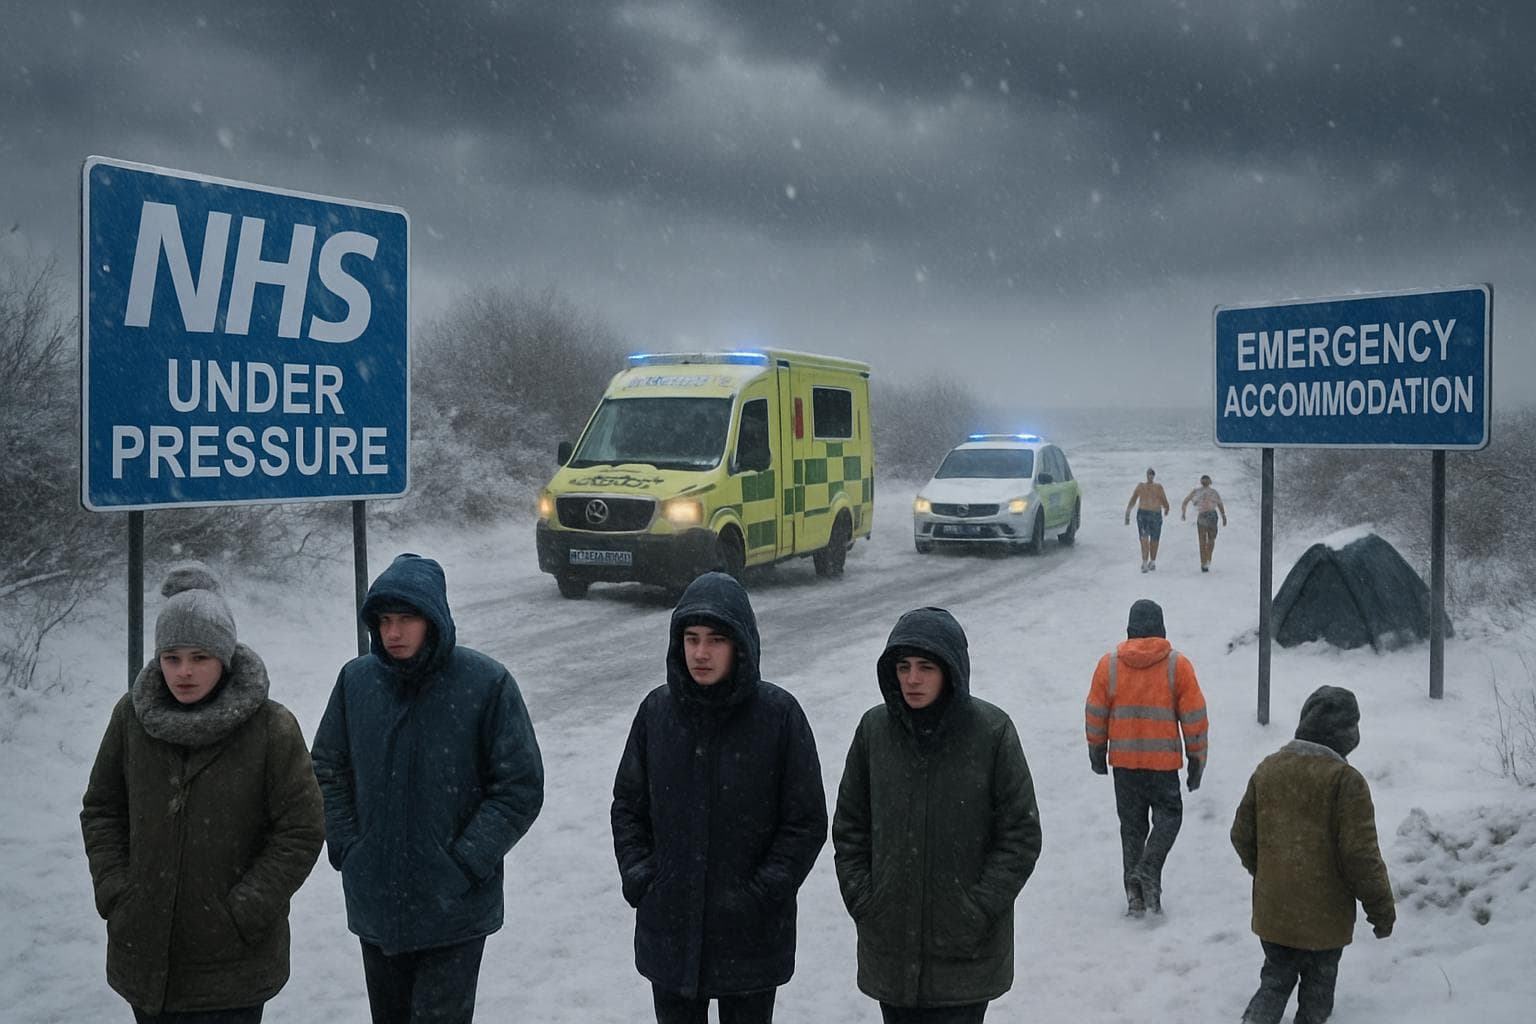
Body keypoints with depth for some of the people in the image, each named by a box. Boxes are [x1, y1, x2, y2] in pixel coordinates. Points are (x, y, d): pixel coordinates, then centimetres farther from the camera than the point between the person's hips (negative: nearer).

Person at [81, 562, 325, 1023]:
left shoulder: (271, 727, -12)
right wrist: (114, 891, -2)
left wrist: (244, 912, -13)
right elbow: (101, 809, 10)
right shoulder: (132, 715, -1)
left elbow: (303, 830, -9)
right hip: (144, 954, 4)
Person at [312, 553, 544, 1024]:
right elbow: (328, 772, 11)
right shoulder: (356, 679, -2)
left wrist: (465, 862, -12)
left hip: (456, 908, -4)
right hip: (374, 904, 4)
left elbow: (521, 787, -8)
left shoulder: (487, 684, -12)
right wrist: (347, 848, 1)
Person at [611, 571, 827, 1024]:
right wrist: (639, 878, -3)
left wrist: (763, 892, -12)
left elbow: (807, 822, -6)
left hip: (751, 935, -3)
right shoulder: (657, 709, -2)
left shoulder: (779, 714, -11)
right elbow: (628, 805, 8)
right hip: (669, 930, 3)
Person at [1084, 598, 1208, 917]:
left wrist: (1097, 753, 18)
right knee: (1168, 815, 14)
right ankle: (1149, 870, -7)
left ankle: (1135, 895, 12)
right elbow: (1194, 718, -3)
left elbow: (1095, 714, 4)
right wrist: (1197, 760, 7)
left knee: (1131, 824, 12)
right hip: (1164, 761, -2)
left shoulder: (1109, 664, -1)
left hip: (1124, 761, 2)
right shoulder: (1178, 665, -5)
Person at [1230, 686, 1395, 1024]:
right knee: (1317, 989, 14)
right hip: (1324, 918, -4)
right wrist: (1382, 910, -5)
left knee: (1276, 979, 17)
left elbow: (1242, 836, 7)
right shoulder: (1346, 780, -17)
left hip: (1272, 911, 4)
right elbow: (1361, 855, -18)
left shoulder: (1267, 768, 0)